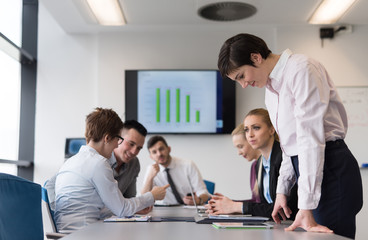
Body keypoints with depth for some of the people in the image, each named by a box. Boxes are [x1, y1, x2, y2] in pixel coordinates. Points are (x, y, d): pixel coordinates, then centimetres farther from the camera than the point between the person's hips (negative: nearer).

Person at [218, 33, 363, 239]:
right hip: (307, 167, 9)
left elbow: (311, 137, -20)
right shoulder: (271, 88, 15)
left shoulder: (301, 69, -13)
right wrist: (282, 190, 13)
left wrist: (306, 207, -23)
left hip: (331, 166, -9)